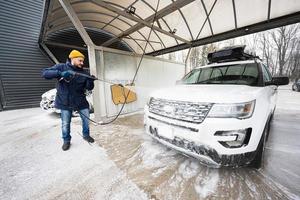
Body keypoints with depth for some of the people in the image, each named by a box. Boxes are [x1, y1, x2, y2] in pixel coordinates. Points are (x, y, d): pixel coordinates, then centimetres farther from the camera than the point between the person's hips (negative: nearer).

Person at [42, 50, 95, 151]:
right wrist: (60, 73, -28)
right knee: (65, 124, 7)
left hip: (81, 101, 2)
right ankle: (66, 141, 30)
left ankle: (86, 135, 34)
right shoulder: (61, 67, -3)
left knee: (86, 119, 10)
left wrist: (91, 81, -25)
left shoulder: (83, 72, 1)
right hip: (65, 102, -2)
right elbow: (44, 73, -12)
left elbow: (89, 87, -2)